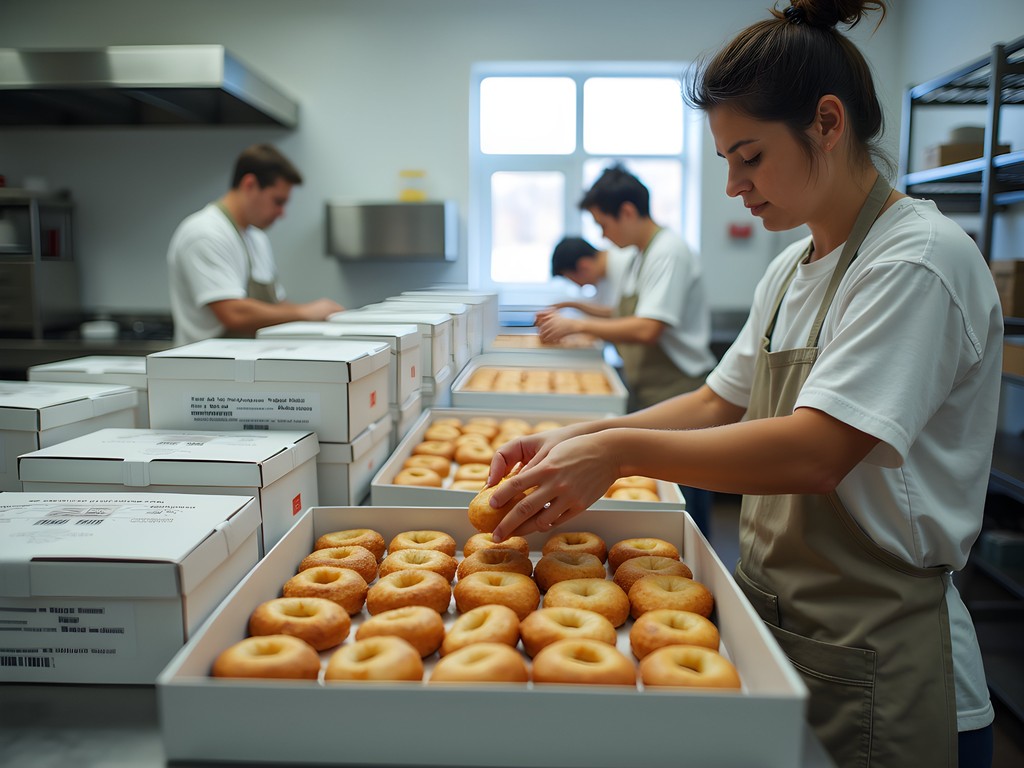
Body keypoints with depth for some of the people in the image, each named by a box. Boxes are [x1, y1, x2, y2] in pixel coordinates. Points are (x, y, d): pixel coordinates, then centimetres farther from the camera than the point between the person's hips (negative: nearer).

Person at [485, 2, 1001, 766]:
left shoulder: (920, 260, -18)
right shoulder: (793, 268, 9)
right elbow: (720, 404, 9)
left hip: (876, 660, -7)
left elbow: (815, 453, -27)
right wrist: (581, 437, -3)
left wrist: (622, 451, -27)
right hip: (775, 616, 7)